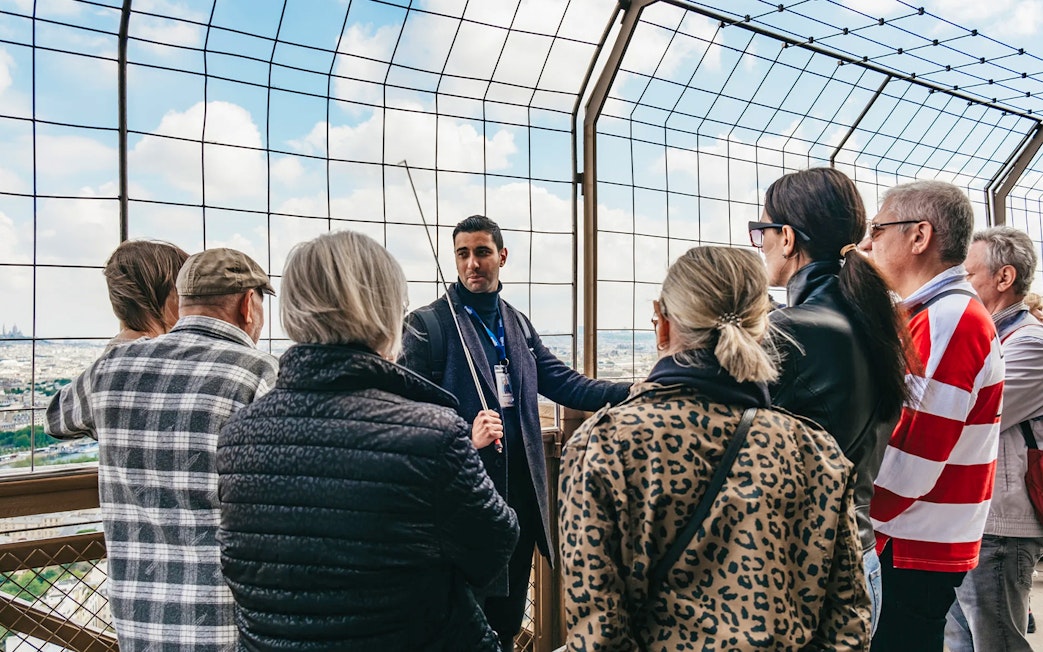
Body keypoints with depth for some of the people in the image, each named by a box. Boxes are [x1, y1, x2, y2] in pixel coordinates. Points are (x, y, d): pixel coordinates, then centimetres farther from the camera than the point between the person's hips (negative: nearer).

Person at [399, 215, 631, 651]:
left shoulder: (518, 324, 13)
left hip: (521, 496, 6)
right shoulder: (427, 324, -7)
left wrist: (634, 392, -5)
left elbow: (565, 383, 7)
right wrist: (464, 437, -27)